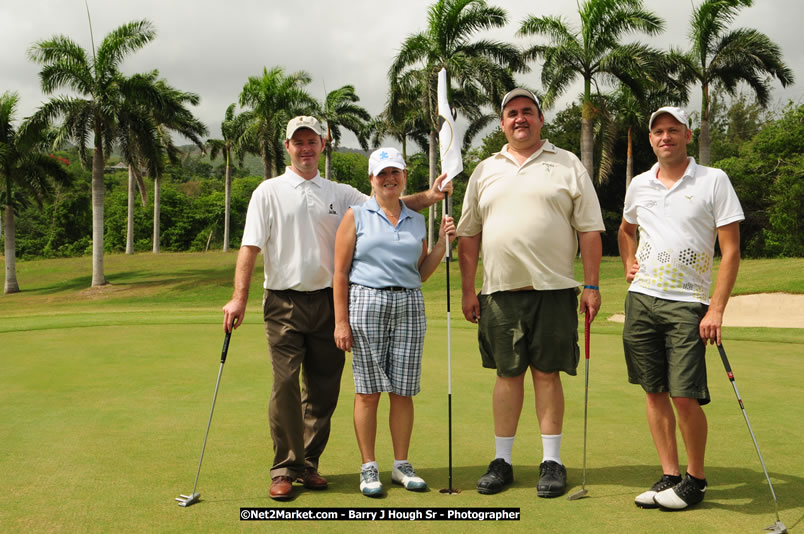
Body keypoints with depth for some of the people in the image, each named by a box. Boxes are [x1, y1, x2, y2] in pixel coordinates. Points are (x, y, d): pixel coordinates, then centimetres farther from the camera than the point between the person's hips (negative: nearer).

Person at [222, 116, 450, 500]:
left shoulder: (340, 194, 12)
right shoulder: (269, 192, 5)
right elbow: (250, 246, -2)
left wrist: (428, 197, -11)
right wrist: (239, 297, -11)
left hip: (327, 300, 3)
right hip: (284, 301, -3)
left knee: (323, 388, 6)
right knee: (285, 385, -7)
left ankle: (309, 463, 20)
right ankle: (284, 468, 5)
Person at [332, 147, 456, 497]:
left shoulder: (416, 221, 16)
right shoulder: (356, 216, 4)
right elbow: (340, 271, 0)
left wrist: (443, 243, 5)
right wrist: (341, 320, -7)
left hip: (409, 306, 3)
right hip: (366, 303, -3)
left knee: (403, 392, 5)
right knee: (368, 391, 0)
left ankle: (401, 465, 18)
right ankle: (369, 468, 11)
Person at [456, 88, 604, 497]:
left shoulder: (568, 165, 7)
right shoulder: (485, 171, 13)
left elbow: (589, 230, 3)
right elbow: (469, 235, 12)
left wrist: (591, 286, -4)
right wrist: (468, 289, 7)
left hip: (553, 290, -2)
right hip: (499, 291, 2)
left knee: (547, 373, 1)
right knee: (507, 374, 7)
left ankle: (552, 461, 12)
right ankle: (502, 461, 17)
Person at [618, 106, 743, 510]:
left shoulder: (714, 181, -2)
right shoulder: (639, 185, 11)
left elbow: (731, 250, -5)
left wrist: (717, 309, -12)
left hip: (687, 303, -4)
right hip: (641, 299, 5)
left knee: (685, 397, -7)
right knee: (654, 392, 7)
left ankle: (696, 479, 12)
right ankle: (669, 475, 18)